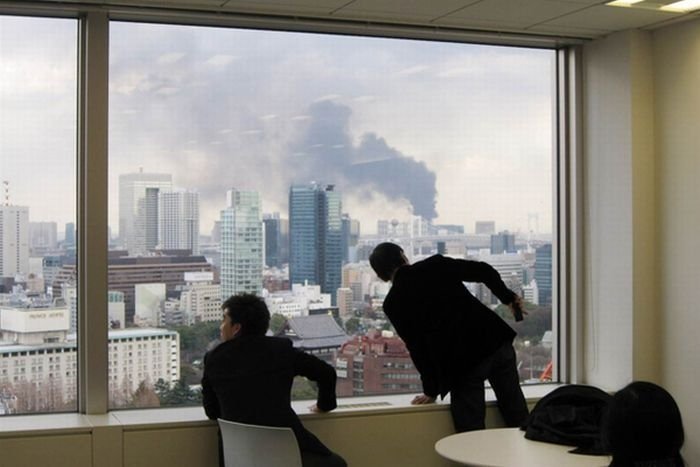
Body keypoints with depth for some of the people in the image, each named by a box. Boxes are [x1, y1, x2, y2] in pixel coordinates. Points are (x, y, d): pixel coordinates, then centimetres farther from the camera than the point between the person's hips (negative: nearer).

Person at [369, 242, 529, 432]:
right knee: (518, 419, 12)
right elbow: (484, 271, 4)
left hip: (461, 364, -3)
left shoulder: (393, 304, 3)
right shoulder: (436, 265, 8)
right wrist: (508, 297, 19)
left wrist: (431, 391, 14)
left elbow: (416, 347, 4)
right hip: (495, 340, 3)